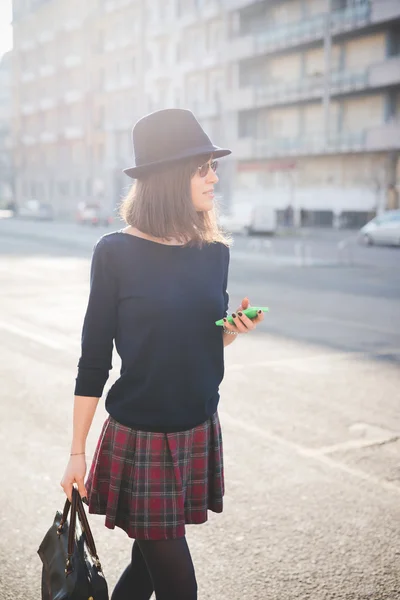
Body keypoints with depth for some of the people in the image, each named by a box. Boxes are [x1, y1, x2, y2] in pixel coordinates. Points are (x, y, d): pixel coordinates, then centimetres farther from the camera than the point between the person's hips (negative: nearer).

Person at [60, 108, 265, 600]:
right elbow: (93, 360, -7)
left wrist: (235, 328, -9)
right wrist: (77, 452, -5)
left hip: (199, 433, 5)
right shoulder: (117, 253, -12)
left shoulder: (215, 252, 2)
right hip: (138, 439, -5)